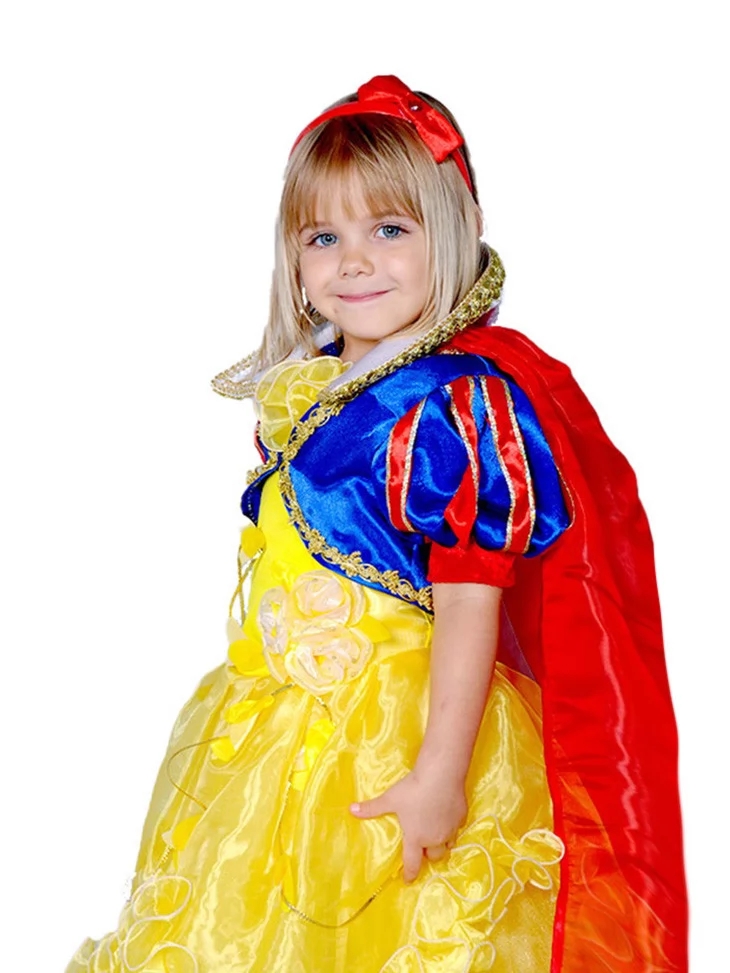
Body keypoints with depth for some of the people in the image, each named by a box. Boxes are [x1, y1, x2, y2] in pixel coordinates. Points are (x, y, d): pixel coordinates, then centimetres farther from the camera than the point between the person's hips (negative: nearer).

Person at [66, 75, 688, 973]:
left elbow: (469, 602, -23)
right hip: (283, 728, 8)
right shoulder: (308, 387, 5)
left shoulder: (454, 404, -21)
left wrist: (440, 776, -23)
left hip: (397, 743, -8)